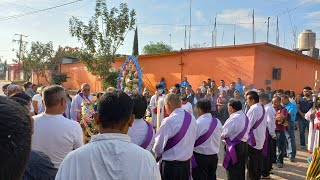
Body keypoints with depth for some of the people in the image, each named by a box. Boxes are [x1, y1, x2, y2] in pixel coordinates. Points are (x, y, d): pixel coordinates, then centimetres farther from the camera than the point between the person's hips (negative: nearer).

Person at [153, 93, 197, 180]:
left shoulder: (169, 121, -22)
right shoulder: (192, 118, -1)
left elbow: (159, 145, -14)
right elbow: (192, 141, 7)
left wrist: (157, 155, 6)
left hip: (170, 165, -6)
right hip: (186, 163, 7)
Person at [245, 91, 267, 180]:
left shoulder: (253, 109, -19)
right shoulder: (261, 108, 9)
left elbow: (248, 125, -17)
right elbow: (265, 124, 15)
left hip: (253, 139, -9)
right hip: (260, 138, 9)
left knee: (251, 164, 1)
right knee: (257, 163, 17)